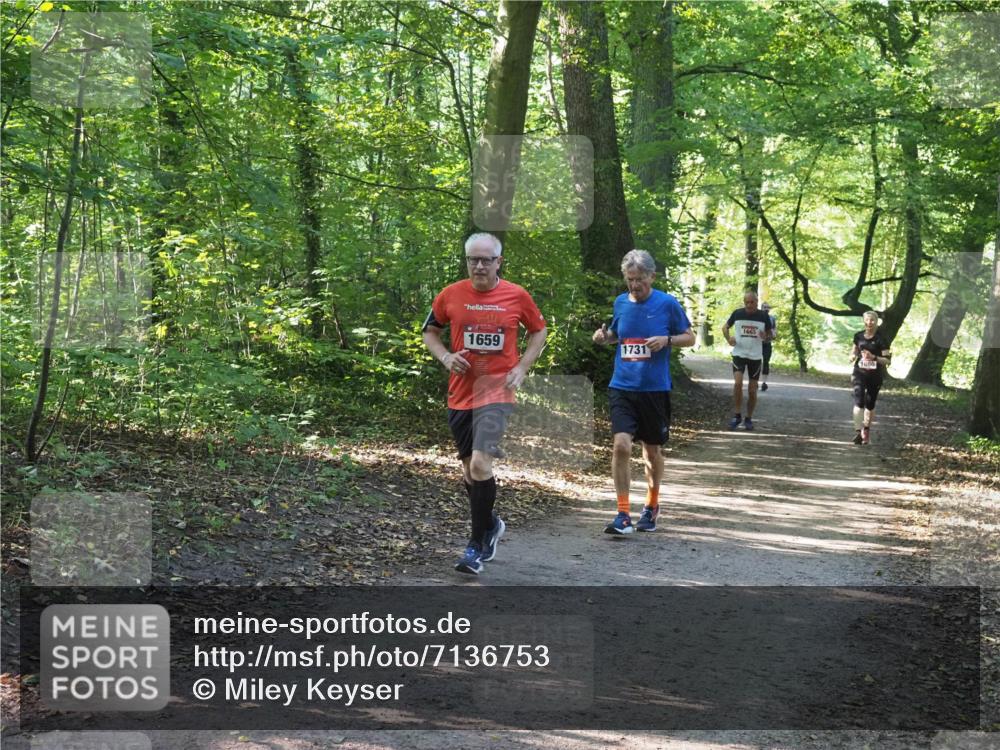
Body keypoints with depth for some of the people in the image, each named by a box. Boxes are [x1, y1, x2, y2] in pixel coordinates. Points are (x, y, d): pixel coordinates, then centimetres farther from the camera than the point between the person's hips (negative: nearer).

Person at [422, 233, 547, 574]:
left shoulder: (517, 296, -2)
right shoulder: (450, 295, 1)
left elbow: (539, 331, 12)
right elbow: (430, 332, 13)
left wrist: (522, 367, 0)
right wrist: (446, 357, -6)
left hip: (496, 391, -3)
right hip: (459, 393, 4)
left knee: (480, 463, -19)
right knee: (469, 468, 13)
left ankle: (477, 546, -8)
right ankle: (491, 524, 40)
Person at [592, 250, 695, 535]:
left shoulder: (668, 304, -5)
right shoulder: (620, 303, 5)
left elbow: (690, 337, 3)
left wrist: (666, 340, -16)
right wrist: (603, 336, -1)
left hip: (655, 390, -1)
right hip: (622, 388, 1)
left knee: (652, 450, 12)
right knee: (621, 445, -15)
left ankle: (651, 506, 33)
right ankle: (623, 514, -10)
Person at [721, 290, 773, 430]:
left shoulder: (763, 316, -2)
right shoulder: (737, 313, -3)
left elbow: (770, 335, 7)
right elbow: (725, 327, 12)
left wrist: (766, 337, -17)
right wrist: (728, 339, -8)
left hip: (755, 356, 1)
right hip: (739, 354, -1)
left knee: (752, 390, 5)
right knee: (738, 383, -20)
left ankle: (749, 418, 20)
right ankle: (737, 415, -7)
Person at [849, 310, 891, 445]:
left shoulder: (881, 339, -7)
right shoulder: (859, 336, 4)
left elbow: (887, 360, -8)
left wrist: (874, 357, -23)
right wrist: (853, 356, -2)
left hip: (875, 375, -1)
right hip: (859, 373, 1)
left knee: (870, 404, 10)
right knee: (859, 401, -17)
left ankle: (866, 430, 30)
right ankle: (858, 432, -21)